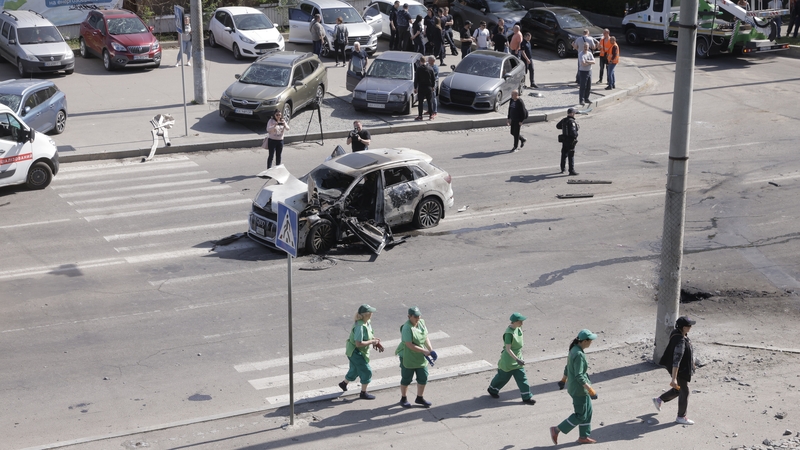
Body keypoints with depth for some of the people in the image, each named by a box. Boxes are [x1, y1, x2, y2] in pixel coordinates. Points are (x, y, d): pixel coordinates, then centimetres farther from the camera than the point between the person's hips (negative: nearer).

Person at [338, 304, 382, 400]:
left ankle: (344, 384, 50)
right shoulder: (360, 326, -31)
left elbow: (369, 335, 15)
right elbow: (359, 343, -32)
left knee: (354, 370, 27)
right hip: (355, 352, -9)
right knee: (366, 371, 1)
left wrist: (375, 340, -2)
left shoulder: (367, 322, -2)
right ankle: (363, 393, 15)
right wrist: (372, 342, -23)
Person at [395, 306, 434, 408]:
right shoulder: (407, 328, -25)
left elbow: (426, 337, 6)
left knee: (423, 378, 12)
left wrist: (431, 350, -6)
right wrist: (425, 351, -24)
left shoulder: (421, 322, -2)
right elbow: (410, 345, -26)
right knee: (406, 379, 9)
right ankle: (403, 399, 28)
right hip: (408, 357, -7)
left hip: (421, 357, 7)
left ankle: (419, 398, 31)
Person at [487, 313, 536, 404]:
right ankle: (492, 389, 38)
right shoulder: (509, 333, -29)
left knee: (522, 377, 7)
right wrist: (517, 359, -33)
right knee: (503, 376, 12)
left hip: (517, 357, 7)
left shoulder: (518, 328, -2)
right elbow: (508, 349, -29)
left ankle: (526, 397, 13)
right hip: (508, 360, -7)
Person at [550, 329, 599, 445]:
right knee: (581, 415, 3)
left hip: (573, 385, 9)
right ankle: (556, 430, 7)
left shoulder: (575, 349, 3)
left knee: (588, 411, 17)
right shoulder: (579, 354, -27)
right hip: (579, 388, -9)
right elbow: (579, 376, -28)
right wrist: (591, 390, -27)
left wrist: (563, 380, 26)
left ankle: (583, 437, 26)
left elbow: (568, 367, 15)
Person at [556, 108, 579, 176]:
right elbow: (573, 131, -29)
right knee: (571, 156, -5)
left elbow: (557, 126, 19)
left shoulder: (563, 120, 4)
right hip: (571, 140, -8)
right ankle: (571, 171, -7)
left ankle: (562, 169, 30)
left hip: (564, 140, 8)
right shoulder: (571, 121, -20)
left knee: (564, 155, 19)